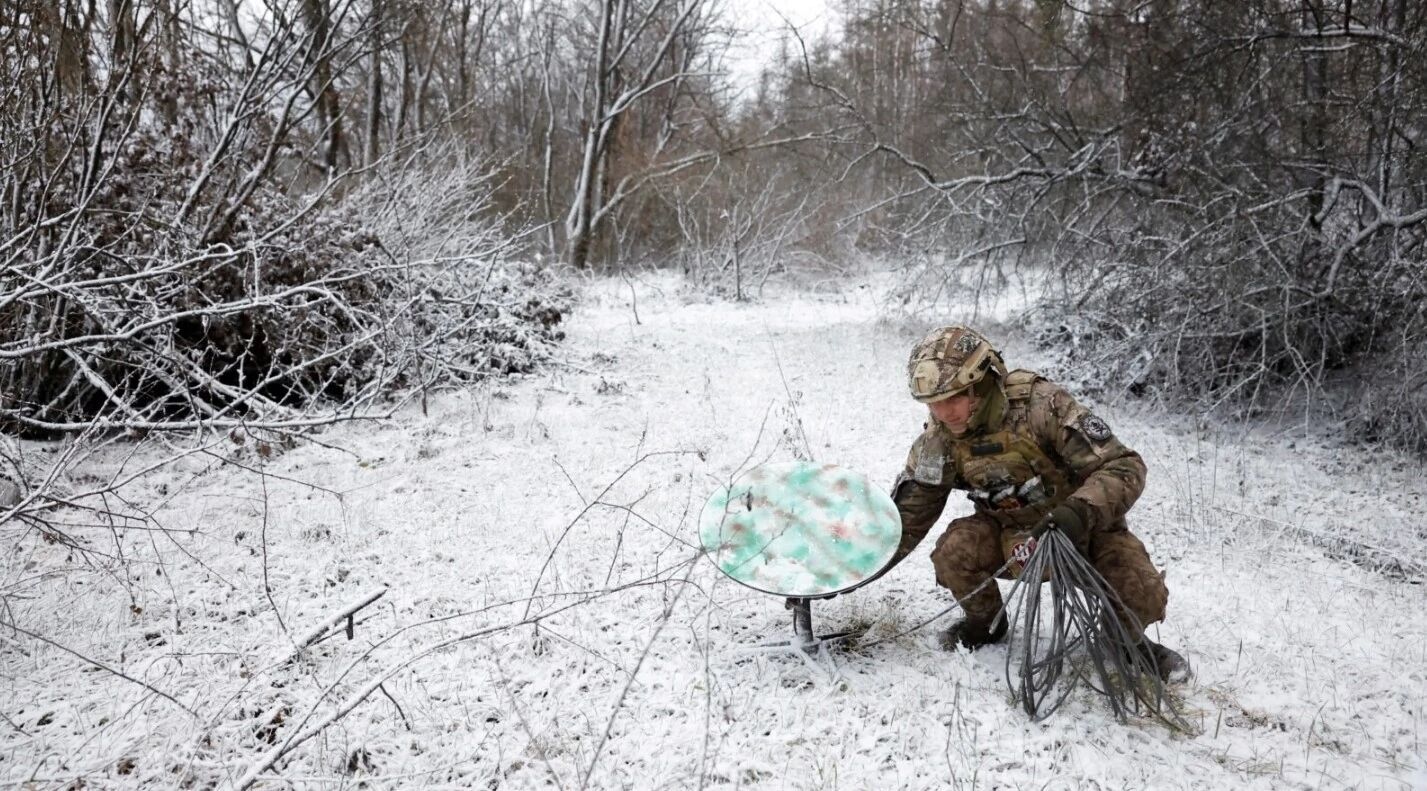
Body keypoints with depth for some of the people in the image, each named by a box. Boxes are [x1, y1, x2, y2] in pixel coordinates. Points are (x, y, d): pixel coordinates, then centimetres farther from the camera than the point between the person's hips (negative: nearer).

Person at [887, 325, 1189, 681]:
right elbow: (908, 516, -3)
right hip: (1009, 532, 3)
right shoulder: (939, 441, -14)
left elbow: (1124, 468, -29)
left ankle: (1129, 638, 13)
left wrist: (1079, 512, -46)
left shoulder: (1041, 405, -29)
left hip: (1084, 527, -3)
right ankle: (985, 623, 7)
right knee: (953, 552, -26)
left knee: (1142, 596, -26)